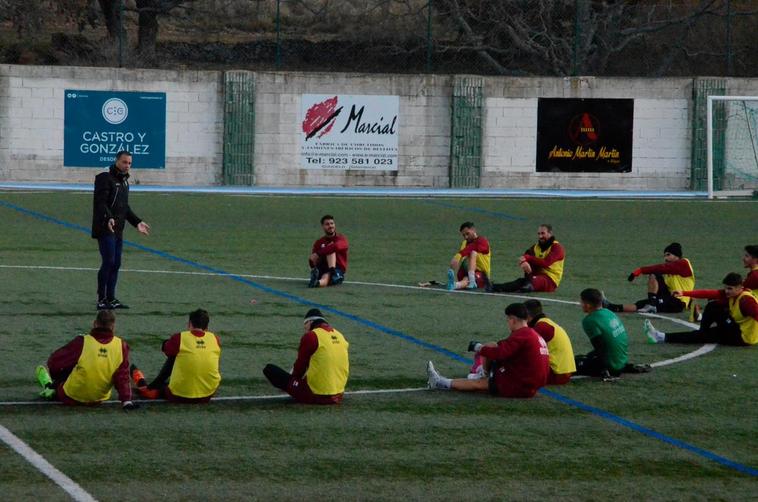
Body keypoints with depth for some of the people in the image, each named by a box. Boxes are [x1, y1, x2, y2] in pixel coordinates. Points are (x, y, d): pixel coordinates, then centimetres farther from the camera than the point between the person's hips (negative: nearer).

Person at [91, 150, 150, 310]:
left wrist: (137, 222, 21)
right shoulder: (105, 178, -9)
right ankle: (102, 300, -7)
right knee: (108, 262, -11)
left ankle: (111, 299, 14)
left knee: (116, 264, 9)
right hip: (105, 230, -9)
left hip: (118, 231, 9)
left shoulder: (124, 181, 20)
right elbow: (100, 203, -19)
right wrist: (109, 218, -34)